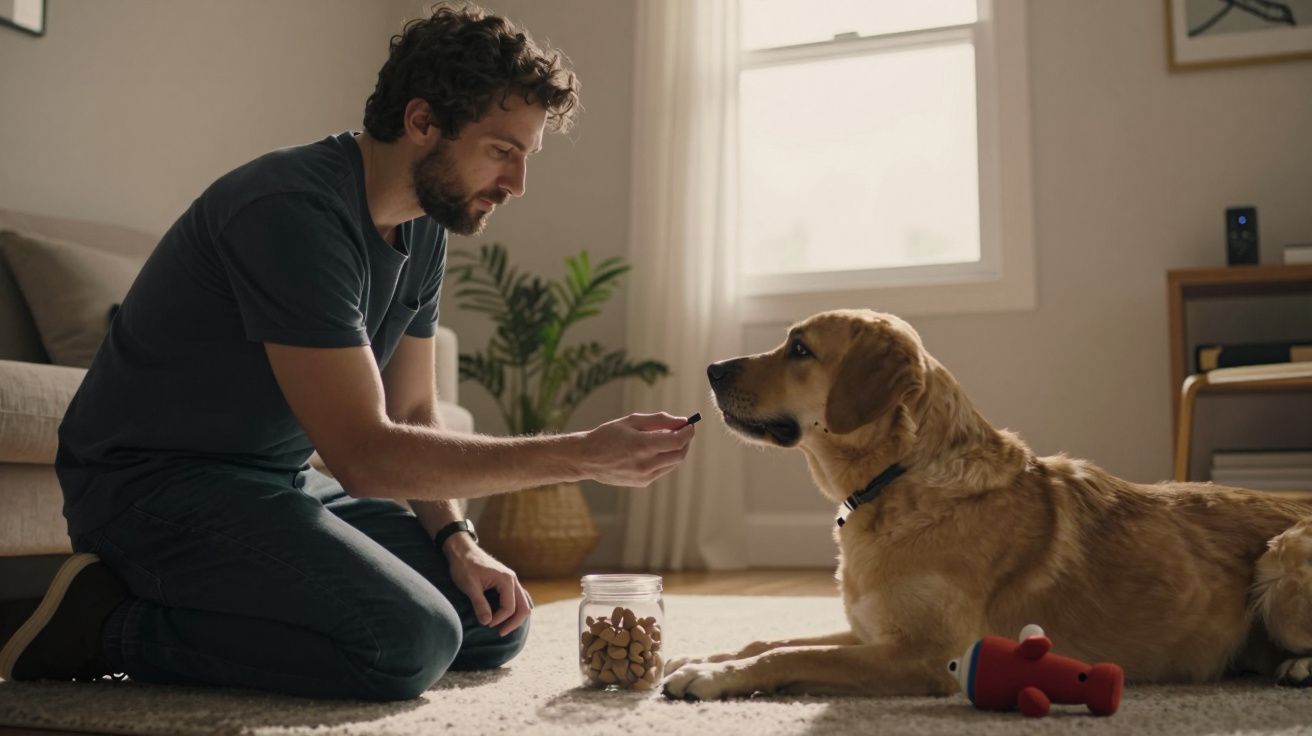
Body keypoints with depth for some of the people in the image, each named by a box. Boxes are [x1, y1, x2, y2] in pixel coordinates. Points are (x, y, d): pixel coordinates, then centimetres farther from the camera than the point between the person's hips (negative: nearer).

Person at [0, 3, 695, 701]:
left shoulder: (424, 230, 4)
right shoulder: (295, 211, -24)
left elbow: (413, 413, 10)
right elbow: (364, 454, -28)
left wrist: (454, 537, -7)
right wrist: (583, 455, -27)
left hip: (280, 484, 9)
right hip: (155, 485, -9)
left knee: (497, 619, 3)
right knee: (411, 639, -27)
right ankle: (110, 625, -10)